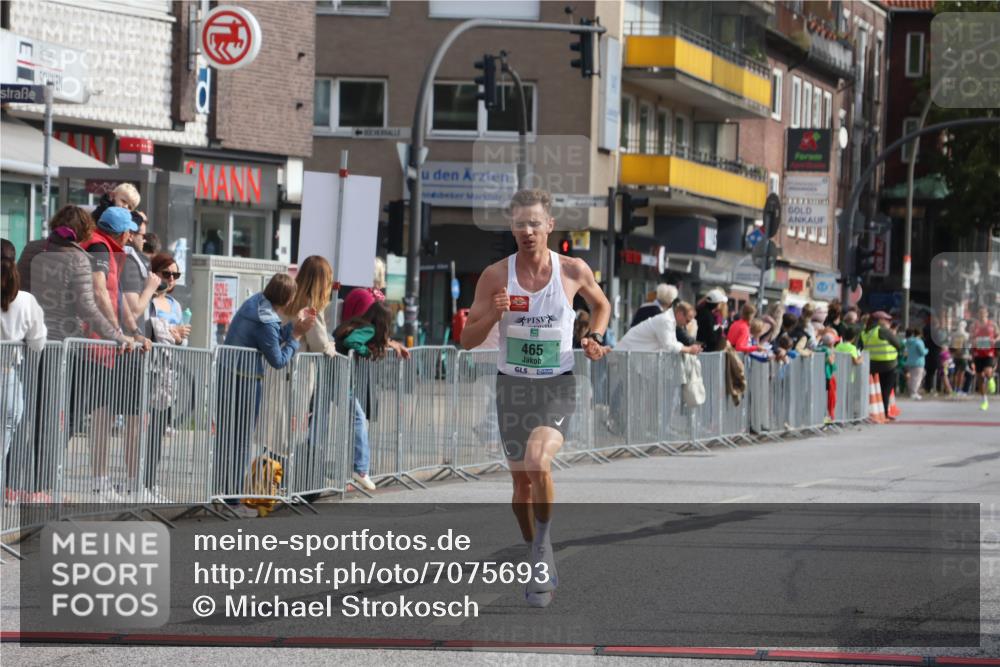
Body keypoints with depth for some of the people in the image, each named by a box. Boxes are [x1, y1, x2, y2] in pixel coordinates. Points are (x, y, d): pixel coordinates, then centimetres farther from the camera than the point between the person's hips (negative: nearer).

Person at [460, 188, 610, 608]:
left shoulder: (574, 271, -5)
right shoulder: (496, 276, -6)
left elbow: (601, 305, 18)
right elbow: (467, 340, -2)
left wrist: (596, 338, -1)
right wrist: (493, 314, -20)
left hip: (557, 385, -2)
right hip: (512, 385, 2)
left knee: (537, 462, -27)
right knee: (521, 480, 9)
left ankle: (544, 541, -4)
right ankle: (539, 561, 29)